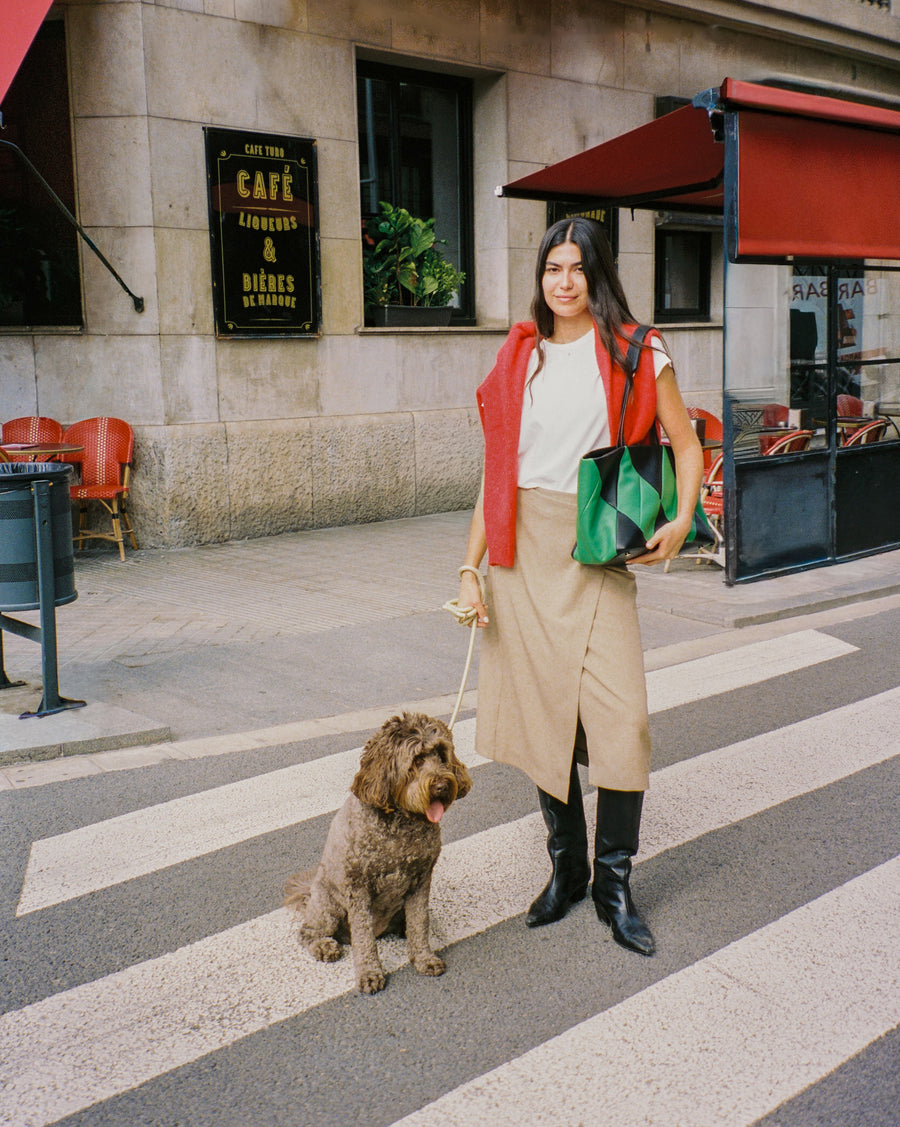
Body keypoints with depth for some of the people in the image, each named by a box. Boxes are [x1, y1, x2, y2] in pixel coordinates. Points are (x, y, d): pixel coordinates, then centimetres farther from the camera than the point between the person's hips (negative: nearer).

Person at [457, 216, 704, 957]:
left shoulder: (637, 354, 4)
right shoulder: (518, 359, 11)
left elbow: (686, 445, 6)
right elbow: (497, 472, 10)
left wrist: (682, 520, -12)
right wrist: (470, 569, 4)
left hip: (599, 550, -2)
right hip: (524, 547, 3)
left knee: (621, 716, -8)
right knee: (543, 711, 7)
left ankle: (613, 882, 11)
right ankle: (565, 868, 23)